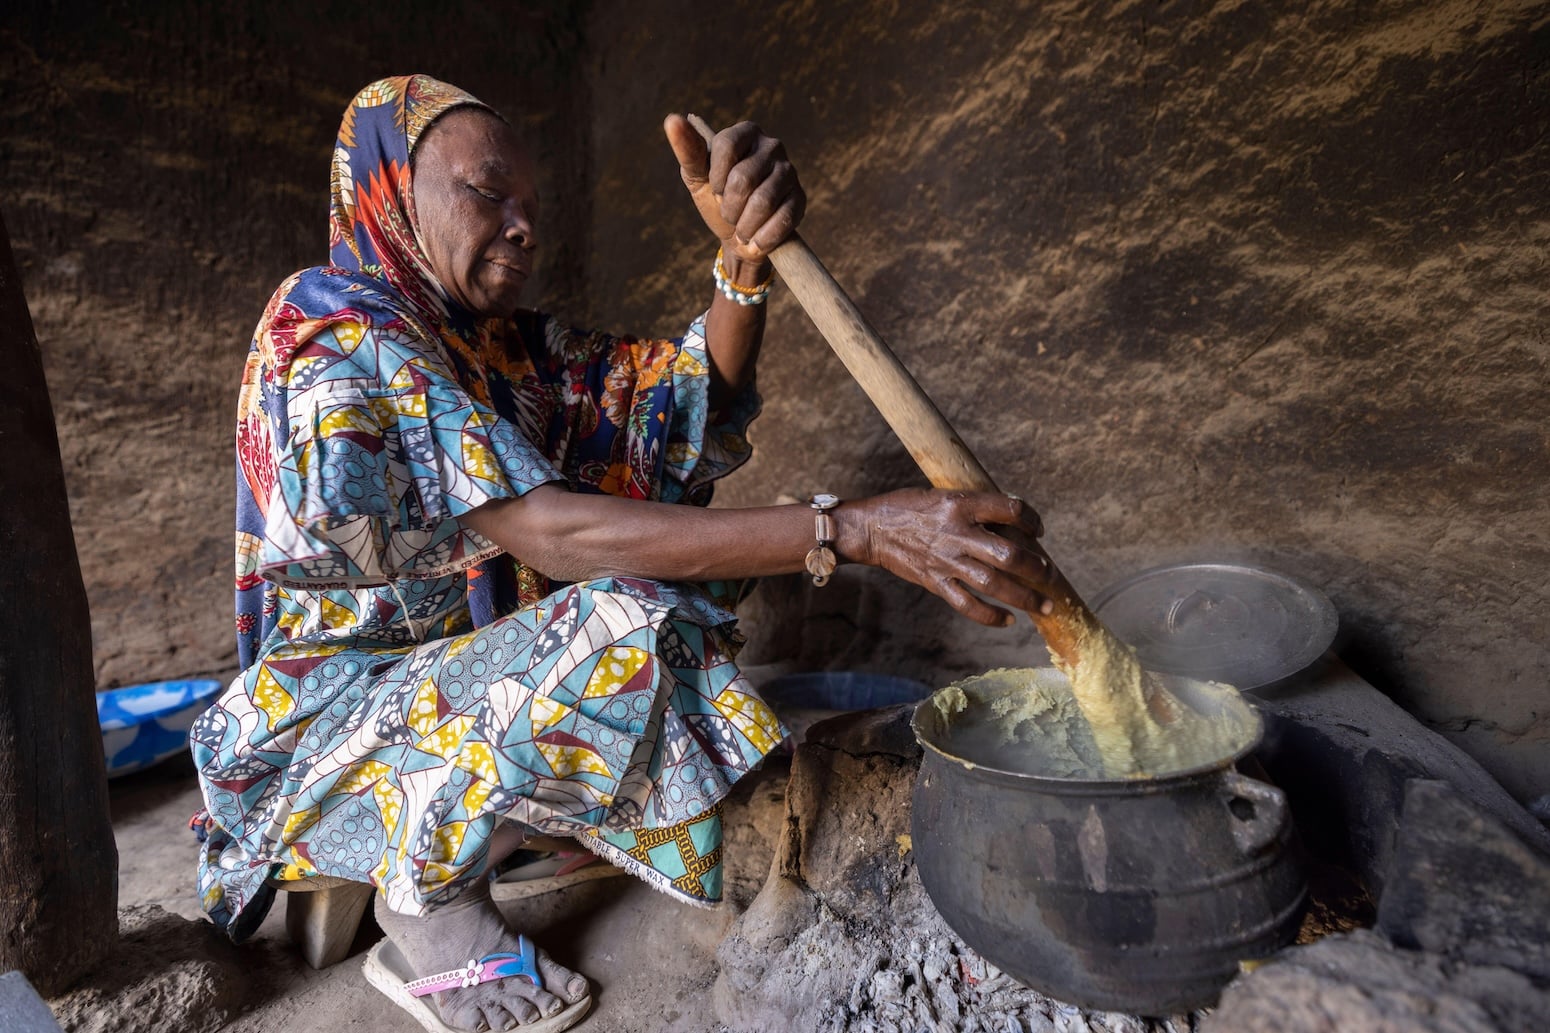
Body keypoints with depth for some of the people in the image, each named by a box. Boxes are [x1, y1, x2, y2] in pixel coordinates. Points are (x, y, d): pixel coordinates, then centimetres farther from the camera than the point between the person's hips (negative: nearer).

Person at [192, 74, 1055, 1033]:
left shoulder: (503, 343, 2)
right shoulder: (332, 338, -21)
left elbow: (693, 398, -9)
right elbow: (547, 534, -34)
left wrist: (746, 258, -30)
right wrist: (853, 530, -40)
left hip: (455, 664, 8)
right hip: (329, 707, -8)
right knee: (613, 627, -30)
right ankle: (427, 895, -4)